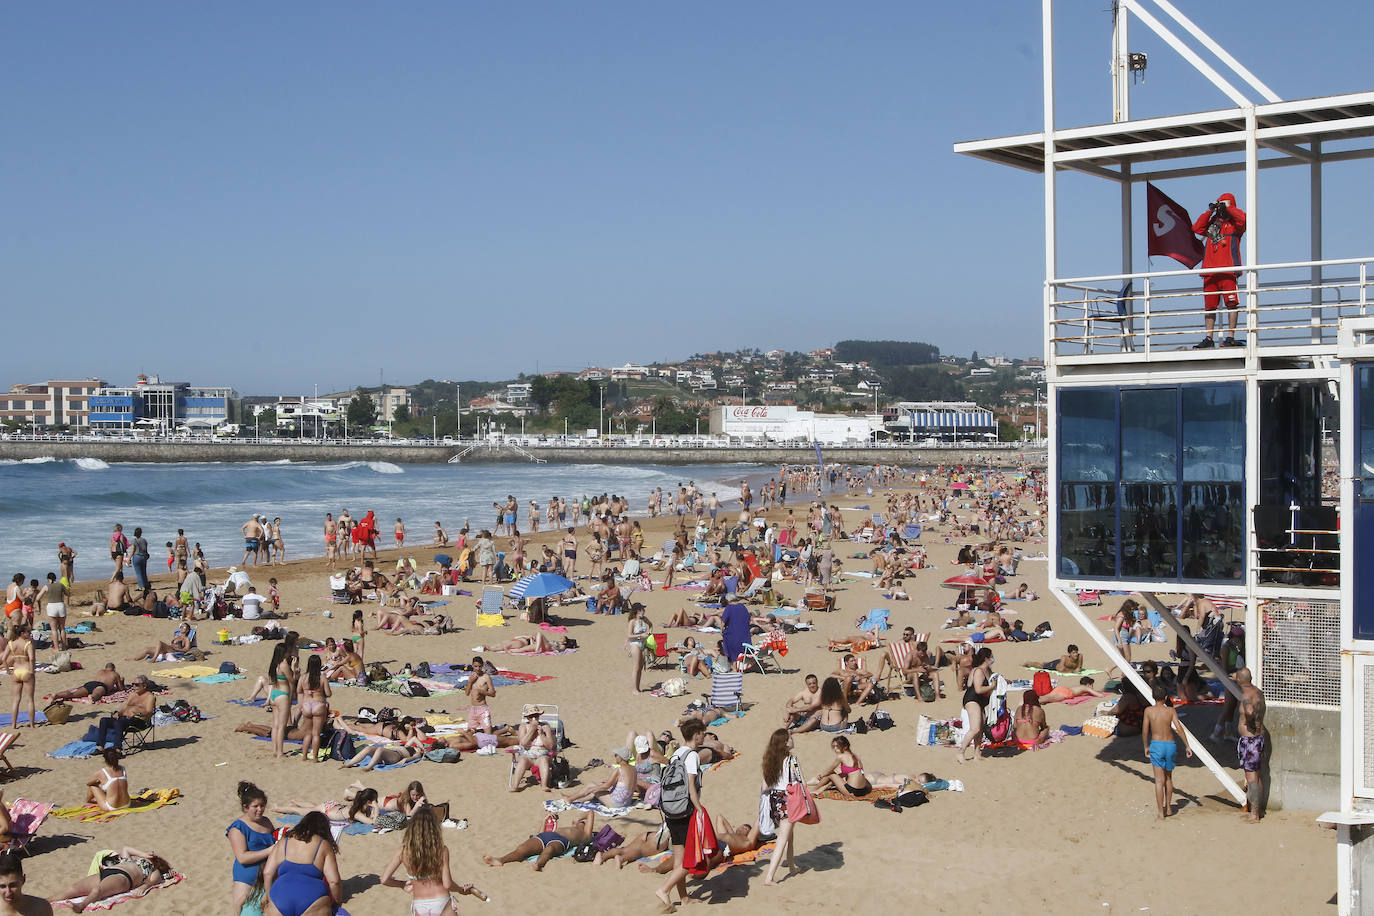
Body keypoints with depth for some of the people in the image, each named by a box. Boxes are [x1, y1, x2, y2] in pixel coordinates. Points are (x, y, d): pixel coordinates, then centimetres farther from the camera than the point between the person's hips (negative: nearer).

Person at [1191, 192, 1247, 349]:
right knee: (1209, 306, 6)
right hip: (1209, 271, 5)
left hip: (1228, 271, -5)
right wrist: (1209, 211, 7)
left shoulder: (1234, 223, 8)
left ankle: (1231, 337, -5)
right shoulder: (1212, 223, 20)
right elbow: (1197, 228, 7)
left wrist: (1228, 207, -1)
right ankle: (1208, 339, 10)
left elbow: (1242, 218, -13)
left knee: (1231, 304, -7)